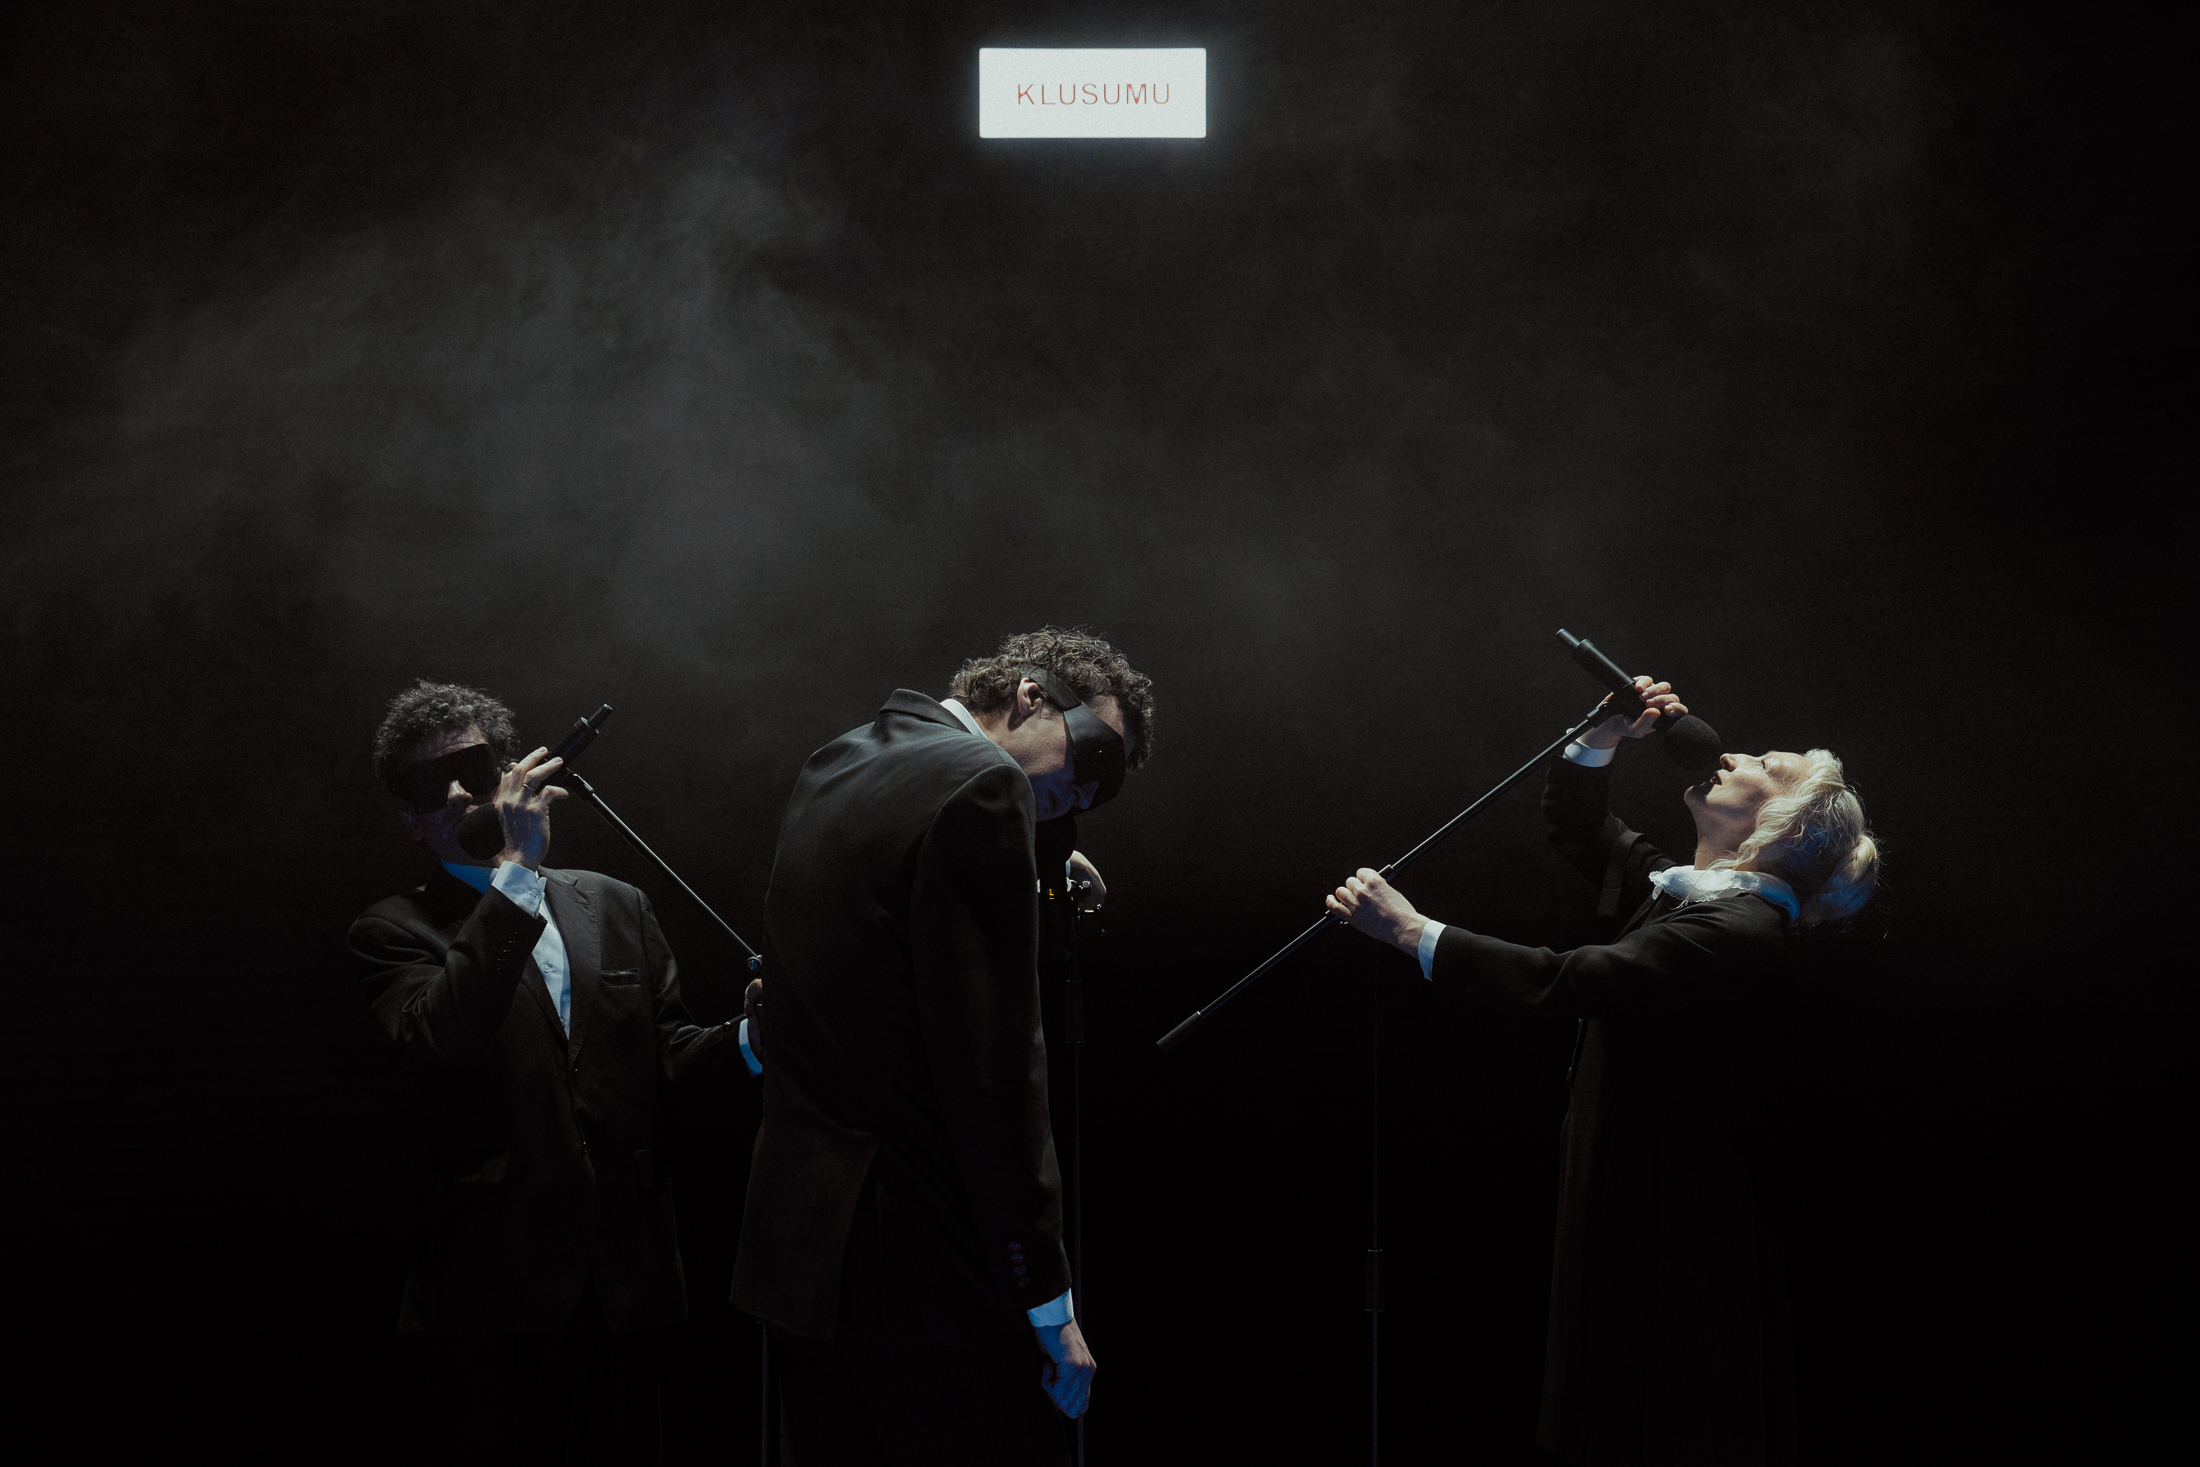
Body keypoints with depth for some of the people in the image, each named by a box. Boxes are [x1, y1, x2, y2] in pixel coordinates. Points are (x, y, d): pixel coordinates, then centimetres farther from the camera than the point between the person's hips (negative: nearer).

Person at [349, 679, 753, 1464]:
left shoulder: (615, 907, 13)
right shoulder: (395, 931, 1)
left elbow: (667, 1048, 14)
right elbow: (436, 1040, -19)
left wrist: (745, 1040, -8)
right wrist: (516, 869, -21)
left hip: (621, 1277, 3)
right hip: (490, 1284, -3)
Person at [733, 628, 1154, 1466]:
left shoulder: (832, 766, 15)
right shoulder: (984, 785, -13)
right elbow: (991, 1064, -17)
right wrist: (1047, 1295, -13)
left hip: (796, 1238, 9)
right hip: (922, 1268, -9)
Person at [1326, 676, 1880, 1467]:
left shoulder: (1740, 930, -21)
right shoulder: (1682, 891, 8)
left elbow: (1569, 980, -28)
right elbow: (1574, 824, 23)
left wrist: (1413, 930, -27)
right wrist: (1605, 736, 4)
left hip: (1675, 1231, -9)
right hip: (1626, 1198, 9)